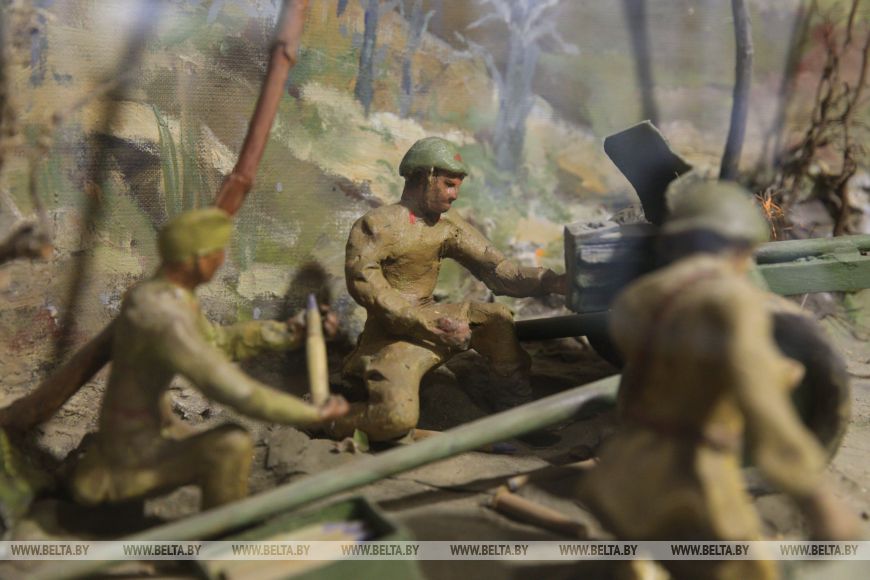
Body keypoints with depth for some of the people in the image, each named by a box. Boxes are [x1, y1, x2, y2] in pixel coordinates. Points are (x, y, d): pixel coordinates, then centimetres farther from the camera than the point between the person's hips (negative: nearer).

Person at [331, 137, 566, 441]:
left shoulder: (448, 225, 4)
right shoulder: (376, 225, -13)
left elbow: (496, 268, -1)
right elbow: (364, 285, -23)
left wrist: (553, 282, -17)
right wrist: (431, 325, -29)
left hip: (431, 319, 6)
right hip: (391, 335, -6)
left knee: (497, 317, -13)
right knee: (398, 416, -28)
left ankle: (522, 407, 2)